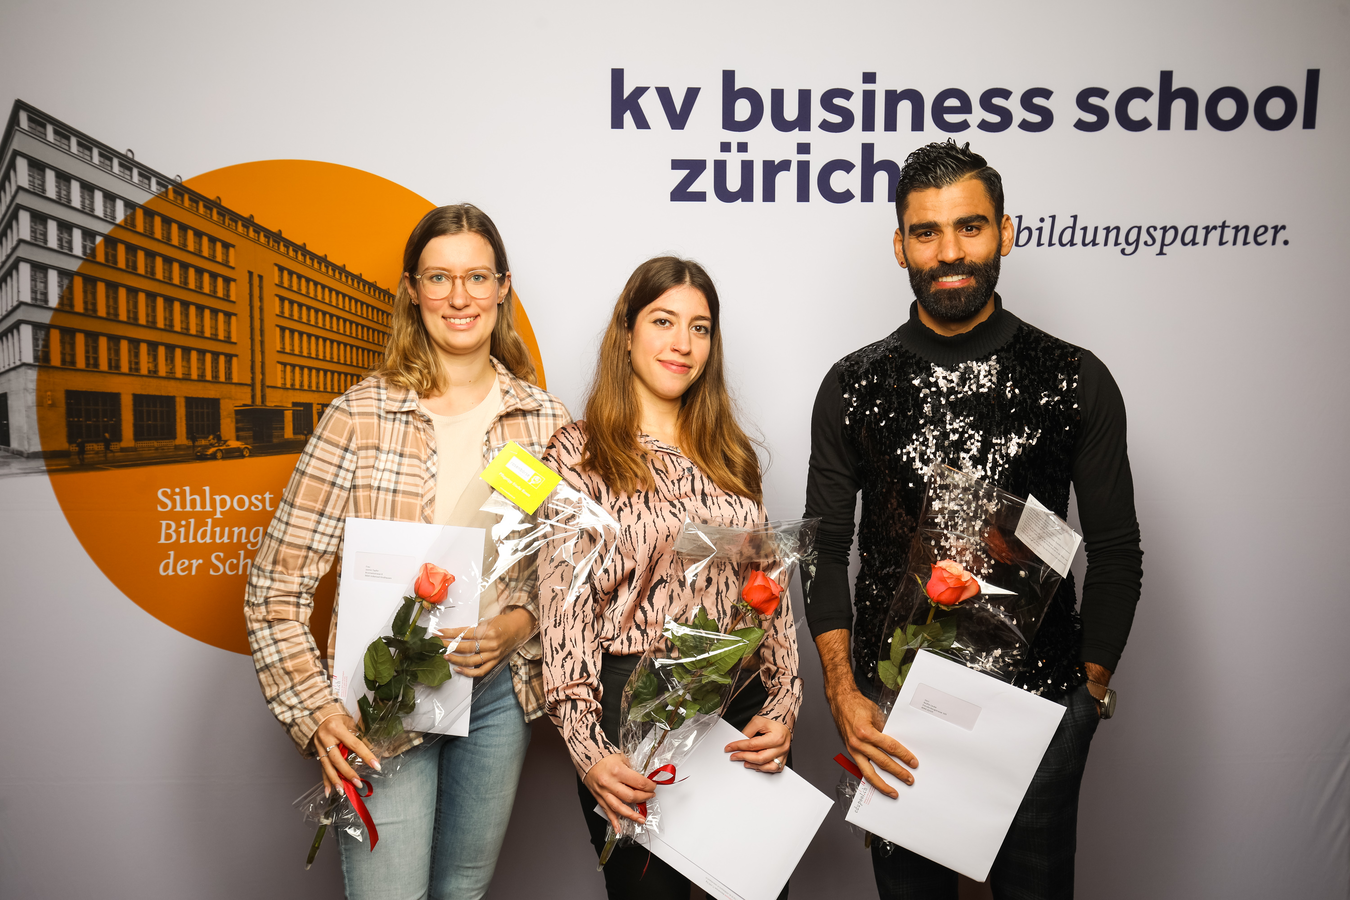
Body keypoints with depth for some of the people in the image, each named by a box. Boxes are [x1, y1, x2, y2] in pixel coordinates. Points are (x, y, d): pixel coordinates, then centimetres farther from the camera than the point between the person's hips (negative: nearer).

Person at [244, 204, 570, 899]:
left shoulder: (545, 420, 0)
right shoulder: (360, 416, -9)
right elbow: (276, 586, -8)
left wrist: (519, 622, -12)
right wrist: (315, 712, -15)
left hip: (497, 693, 4)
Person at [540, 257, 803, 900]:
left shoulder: (729, 454, 12)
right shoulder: (579, 453, -3)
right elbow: (565, 608, -8)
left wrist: (782, 706, 0)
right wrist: (587, 750, -16)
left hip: (741, 709, 5)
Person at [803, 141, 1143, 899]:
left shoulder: (1077, 381, -3)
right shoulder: (853, 386, 0)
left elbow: (1116, 551, 3)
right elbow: (826, 550, 2)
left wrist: (1092, 687, 1)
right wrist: (843, 693, -6)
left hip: (1040, 701, 0)